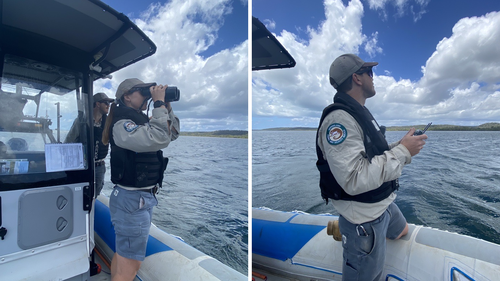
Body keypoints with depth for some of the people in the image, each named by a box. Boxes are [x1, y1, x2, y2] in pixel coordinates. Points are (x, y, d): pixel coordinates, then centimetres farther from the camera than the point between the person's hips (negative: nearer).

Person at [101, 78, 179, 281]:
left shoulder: (141, 120, 11)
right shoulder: (122, 123, -16)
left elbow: (172, 134, 14)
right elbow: (159, 139, -31)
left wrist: (167, 107, 4)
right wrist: (159, 103, -22)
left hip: (144, 197, 9)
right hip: (132, 200, -9)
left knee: (123, 253, 23)